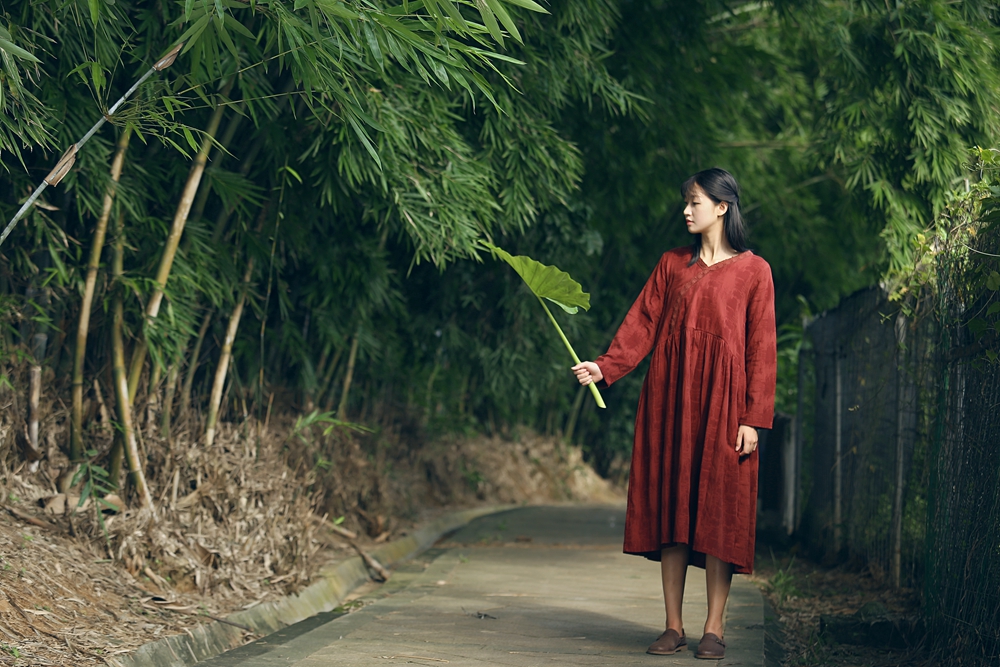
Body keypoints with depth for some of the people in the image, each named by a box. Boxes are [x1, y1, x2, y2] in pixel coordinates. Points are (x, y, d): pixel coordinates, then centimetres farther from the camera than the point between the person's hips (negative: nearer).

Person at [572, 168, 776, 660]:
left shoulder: (752, 270, 3)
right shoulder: (672, 264, 13)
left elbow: (761, 346, -1)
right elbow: (643, 322, 6)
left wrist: (754, 418, -7)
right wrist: (605, 367, -9)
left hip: (721, 398, -3)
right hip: (670, 395, 3)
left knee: (718, 510, -4)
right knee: (671, 505, 1)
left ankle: (714, 629, 1)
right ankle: (673, 627, 5)